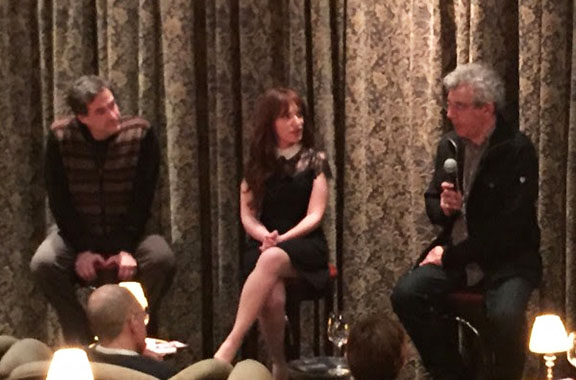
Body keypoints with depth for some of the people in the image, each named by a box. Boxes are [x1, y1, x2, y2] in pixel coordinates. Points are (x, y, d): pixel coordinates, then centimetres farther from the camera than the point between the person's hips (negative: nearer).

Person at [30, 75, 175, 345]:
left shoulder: (140, 134, -13)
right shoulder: (60, 137, -11)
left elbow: (143, 199, -11)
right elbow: (59, 201, -8)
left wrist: (127, 249, -21)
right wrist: (82, 250, -17)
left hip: (129, 233, 0)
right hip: (77, 233, 1)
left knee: (162, 259, -30)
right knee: (42, 264, -29)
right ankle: (81, 339, -10)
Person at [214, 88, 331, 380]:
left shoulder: (314, 160, 6)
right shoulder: (257, 165, 12)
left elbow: (314, 215, -3)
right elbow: (247, 215, 6)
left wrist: (281, 239, -18)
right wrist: (265, 236, -16)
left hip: (306, 246, -2)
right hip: (264, 246, 2)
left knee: (272, 258, -39)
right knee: (272, 298, -35)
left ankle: (230, 346, -44)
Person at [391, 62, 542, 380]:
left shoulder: (518, 150, -12)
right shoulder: (449, 145, 6)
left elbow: (509, 227, -17)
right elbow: (432, 204, 18)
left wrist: (450, 256, -14)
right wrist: (443, 208, -8)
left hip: (507, 259, -5)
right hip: (453, 253, 5)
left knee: (504, 315, -34)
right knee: (405, 294, -20)